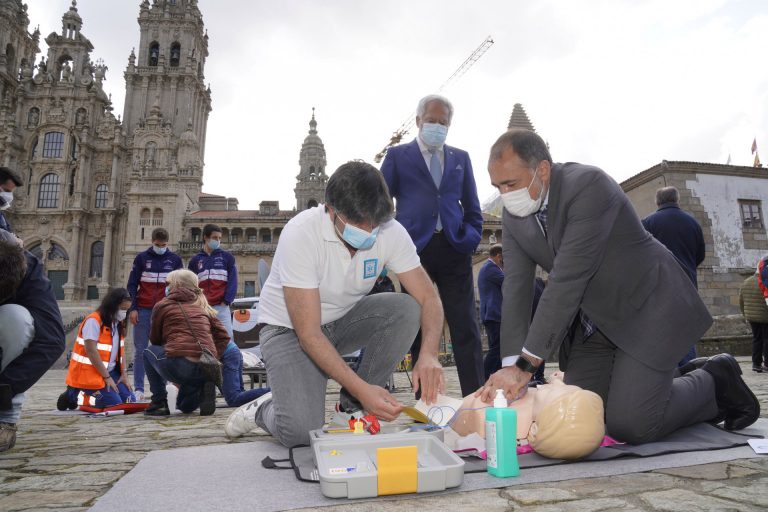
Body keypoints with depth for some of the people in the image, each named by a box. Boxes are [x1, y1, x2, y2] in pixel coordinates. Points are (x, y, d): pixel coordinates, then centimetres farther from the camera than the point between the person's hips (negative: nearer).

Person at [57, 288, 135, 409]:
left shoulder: (118, 324, 8)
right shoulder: (93, 321, -18)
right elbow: (91, 351, -22)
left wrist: (124, 374, -2)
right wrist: (107, 377, -19)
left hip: (110, 371, 8)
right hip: (89, 374, -8)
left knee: (130, 401, -2)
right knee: (115, 403, -17)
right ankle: (74, 396, 3)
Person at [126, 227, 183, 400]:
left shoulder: (175, 260, 9)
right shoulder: (141, 258, 8)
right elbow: (132, 285, 7)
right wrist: (132, 309, -2)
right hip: (143, 311, 0)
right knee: (140, 351, 0)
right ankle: (138, 389, 3)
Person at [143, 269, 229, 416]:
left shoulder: (162, 305, 12)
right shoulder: (203, 307, 23)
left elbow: (155, 340, 21)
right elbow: (223, 336, 17)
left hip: (179, 367, -5)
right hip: (207, 370, 5)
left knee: (149, 352, 29)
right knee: (185, 406, 34)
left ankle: (159, 403, 16)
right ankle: (202, 391, 0)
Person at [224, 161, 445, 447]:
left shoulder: (390, 232, -17)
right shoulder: (301, 234, -30)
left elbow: (429, 298, -15)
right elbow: (308, 333, -30)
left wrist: (428, 354, -35)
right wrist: (361, 388, -38)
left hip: (344, 320, 5)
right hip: (290, 328, -4)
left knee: (406, 309, -24)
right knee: (301, 432, -25)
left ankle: (352, 408, -7)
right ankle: (262, 411, 13)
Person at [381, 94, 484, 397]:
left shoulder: (460, 158, 17)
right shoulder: (397, 155, 9)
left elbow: (471, 206, 21)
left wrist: (471, 237, 7)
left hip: (454, 250, 2)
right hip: (414, 249, -2)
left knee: (466, 329, -1)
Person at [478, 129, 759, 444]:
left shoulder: (588, 185, -26)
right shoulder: (513, 216, -4)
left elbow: (568, 278, -33)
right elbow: (516, 288, -10)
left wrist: (526, 363, -33)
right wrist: (512, 364, -21)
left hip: (647, 306, -6)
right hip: (595, 321, 7)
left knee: (628, 426, -13)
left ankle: (714, 382, 13)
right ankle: (658, 378, 26)